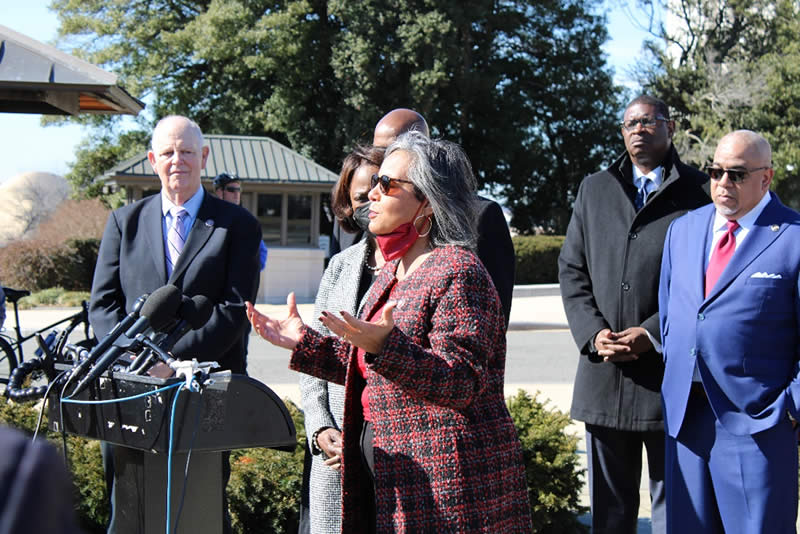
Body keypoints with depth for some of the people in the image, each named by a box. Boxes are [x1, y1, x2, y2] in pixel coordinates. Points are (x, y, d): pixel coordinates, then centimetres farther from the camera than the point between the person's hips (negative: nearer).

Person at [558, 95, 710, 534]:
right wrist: (592, 333, -3)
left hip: (669, 374, -4)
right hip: (603, 374, 4)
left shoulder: (698, 192, 0)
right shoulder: (594, 189, 15)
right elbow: (571, 269, 12)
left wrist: (653, 334, -13)